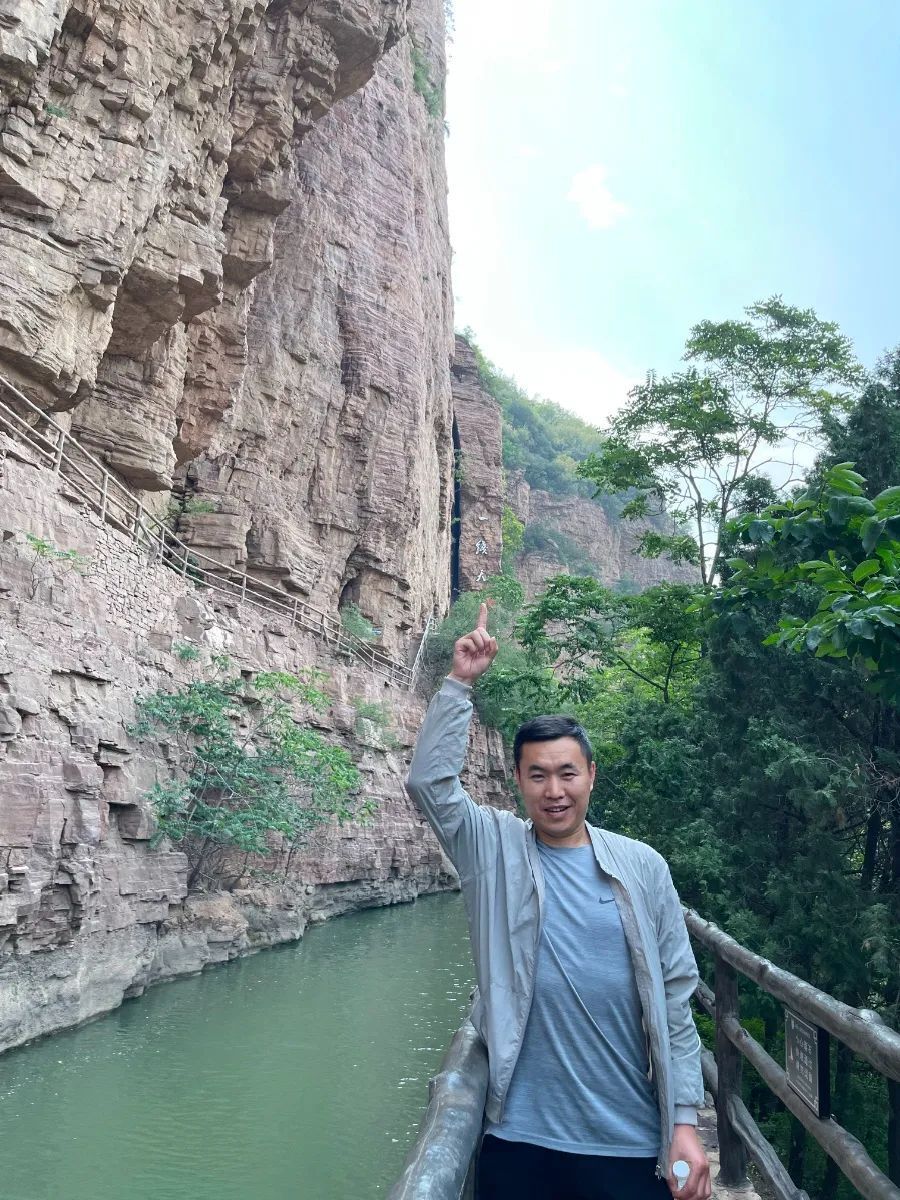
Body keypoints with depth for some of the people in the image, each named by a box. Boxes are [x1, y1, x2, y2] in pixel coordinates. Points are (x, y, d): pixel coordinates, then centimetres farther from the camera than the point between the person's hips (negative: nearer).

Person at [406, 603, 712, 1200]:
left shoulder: (642, 866, -1)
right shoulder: (494, 849, -2)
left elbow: (674, 999, 1)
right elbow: (430, 780, -17)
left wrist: (685, 1122, -2)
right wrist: (461, 682, -20)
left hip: (630, 1141, 1)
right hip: (518, 1138, 0)